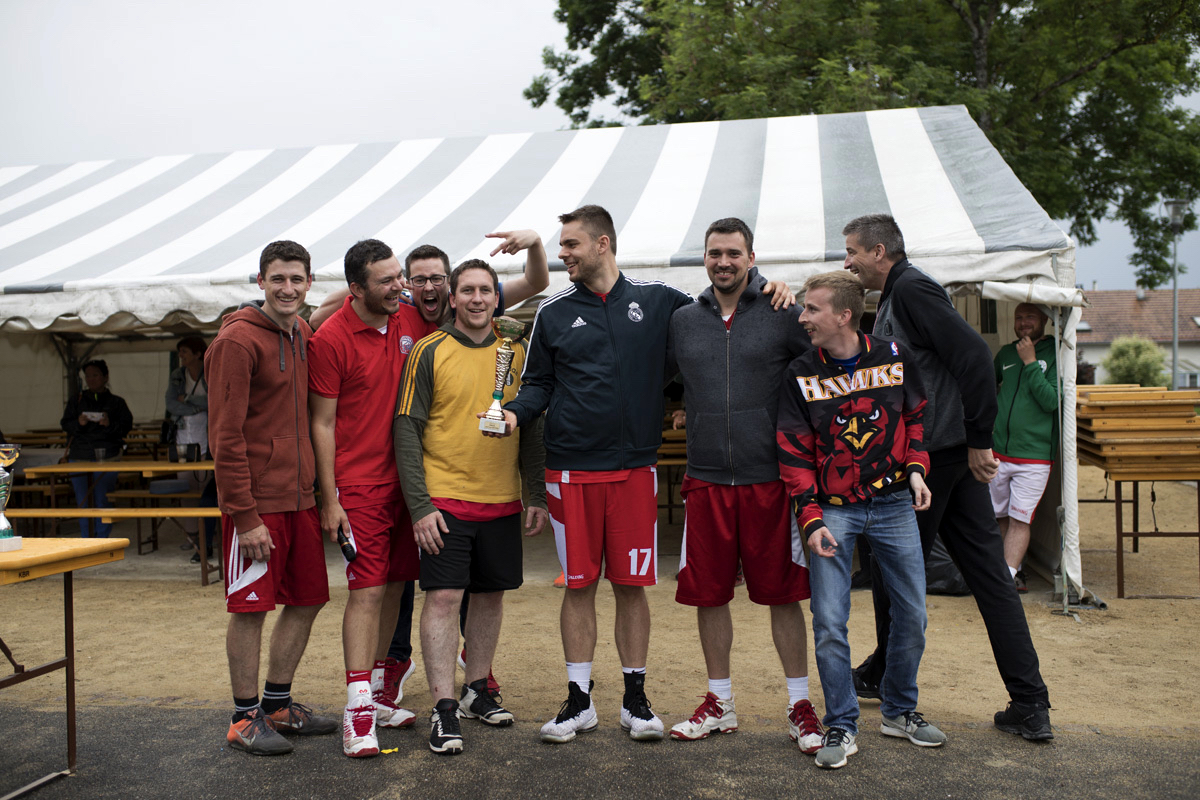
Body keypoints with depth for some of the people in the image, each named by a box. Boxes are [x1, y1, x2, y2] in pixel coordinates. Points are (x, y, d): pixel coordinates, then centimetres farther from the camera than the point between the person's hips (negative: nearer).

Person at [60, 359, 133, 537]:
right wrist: (78, 423, -13)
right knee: (82, 501, 2)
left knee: (102, 500, -6)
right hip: (79, 456, 2)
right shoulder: (76, 401, 15)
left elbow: (127, 425, 1)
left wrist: (110, 424, -17)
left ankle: (102, 538, 5)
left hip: (106, 456, -2)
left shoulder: (116, 402, 10)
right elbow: (65, 423, 8)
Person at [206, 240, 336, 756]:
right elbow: (226, 437, -15)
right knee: (251, 607, 1)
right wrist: (245, 515, -17)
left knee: (307, 599, 12)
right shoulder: (238, 340, -11)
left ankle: (277, 705, 28)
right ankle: (245, 718, 16)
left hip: (300, 496, 8)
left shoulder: (302, 333, 12)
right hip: (255, 500, -8)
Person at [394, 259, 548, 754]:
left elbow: (532, 428, 13)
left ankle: (477, 690, 27)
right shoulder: (430, 352, -3)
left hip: (502, 500, 4)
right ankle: (444, 709, 2)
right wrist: (419, 505, -12)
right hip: (445, 499, -4)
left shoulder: (515, 354, 8)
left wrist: (538, 496, 7)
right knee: (443, 597, -6)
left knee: (491, 594, 12)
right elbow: (407, 430, -6)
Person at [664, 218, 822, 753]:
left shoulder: (783, 314, 0)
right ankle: (719, 704, 25)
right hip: (706, 480, 3)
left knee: (783, 595, 4)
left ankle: (800, 706, 19)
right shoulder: (682, 321, 8)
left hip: (770, 478, -3)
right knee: (708, 594, 9)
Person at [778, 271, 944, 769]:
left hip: (893, 503, 2)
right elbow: (794, 453, -4)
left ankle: (899, 710, 29)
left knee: (912, 614, 8)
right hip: (833, 508, -1)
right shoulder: (801, 374, -4)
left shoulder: (893, 357, -2)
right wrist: (811, 519, -11)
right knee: (829, 622, -6)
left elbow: (916, 416, 13)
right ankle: (841, 726, 10)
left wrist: (915, 469, -1)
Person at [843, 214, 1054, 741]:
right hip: (954, 457, 9)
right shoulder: (896, 296, 20)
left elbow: (974, 355, -20)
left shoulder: (911, 289, -11)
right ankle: (1030, 706, 8)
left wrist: (979, 440, -18)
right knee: (989, 574, 6)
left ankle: (882, 677, 24)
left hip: (927, 455, -9)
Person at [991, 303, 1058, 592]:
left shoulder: (1055, 355, -3)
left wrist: (1030, 362, -15)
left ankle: (1007, 577, -8)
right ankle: (1015, 572, 24)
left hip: (1034, 457, -5)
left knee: (1020, 520, -7)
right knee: (1002, 518, 10)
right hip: (998, 453, 5)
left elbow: (1051, 401, -15)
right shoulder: (1006, 353, 11)